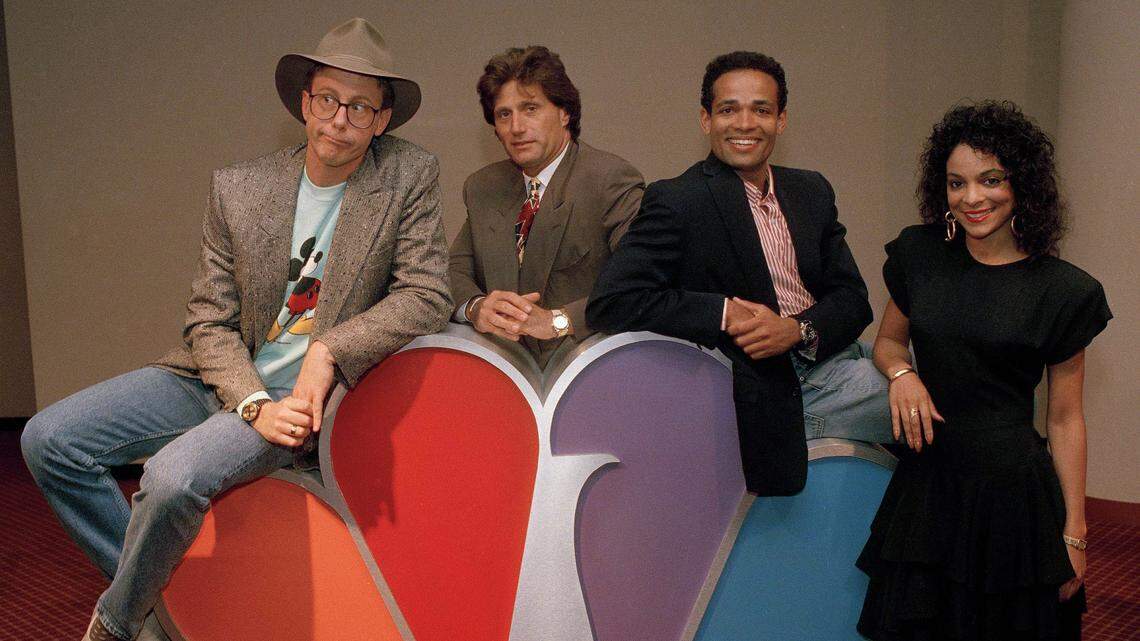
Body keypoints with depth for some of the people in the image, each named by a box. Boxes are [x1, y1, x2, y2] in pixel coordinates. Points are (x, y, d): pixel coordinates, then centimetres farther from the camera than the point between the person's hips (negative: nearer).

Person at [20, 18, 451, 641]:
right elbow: (209, 320, 0)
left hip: (298, 393, -4)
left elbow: (427, 294, -10)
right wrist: (252, 403, -17)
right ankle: (160, 589, 9)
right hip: (220, 378, 5)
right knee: (48, 439, -7)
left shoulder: (410, 179, -6)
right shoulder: (238, 188, 0)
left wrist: (328, 349, -21)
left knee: (173, 476, -29)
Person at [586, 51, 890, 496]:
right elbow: (609, 305, -17)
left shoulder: (812, 191, 13)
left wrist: (799, 330, -12)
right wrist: (724, 312, -18)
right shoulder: (676, 202, -8)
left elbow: (852, 298, 10)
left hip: (834, 366, 7)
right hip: (771, 393, -7)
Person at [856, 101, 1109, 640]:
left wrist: (1074, 533, -2)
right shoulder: (918, 254, 1)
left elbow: (1064, 419, -3)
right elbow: (888, 339, 16)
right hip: (925, 479, 3)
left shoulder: (1064, 291, -7)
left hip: (1013, 488, -2)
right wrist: (901, 372, -8)